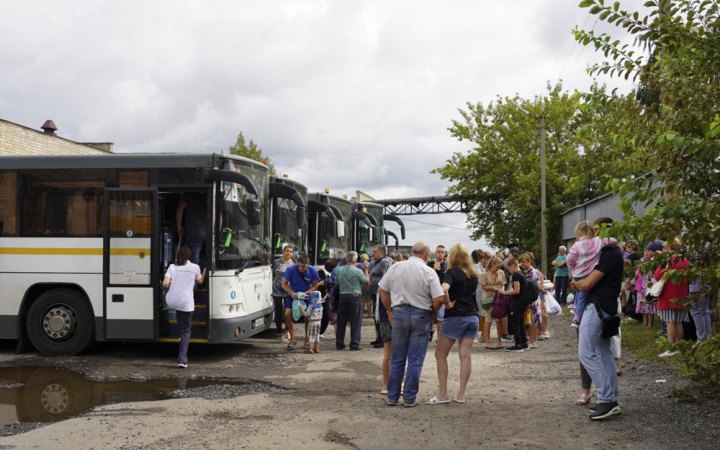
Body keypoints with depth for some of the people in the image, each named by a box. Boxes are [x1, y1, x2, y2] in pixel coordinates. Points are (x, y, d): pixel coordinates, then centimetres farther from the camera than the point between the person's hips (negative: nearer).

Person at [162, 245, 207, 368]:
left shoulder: (172, 267, 1)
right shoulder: (194, 267, -2)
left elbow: (165, 284, -7)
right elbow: (200, 281, 15)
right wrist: (205, 270, 30)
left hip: (171, 301, 2)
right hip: (186, 303, -2)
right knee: (186, 331, 7)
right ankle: (182, 360, -1)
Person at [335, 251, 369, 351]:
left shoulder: (339, 270, 3)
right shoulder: (357, 271, -12)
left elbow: (337, 282, 13)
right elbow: (367, 282, -5)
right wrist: (366, 271, 5)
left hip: (343, 296, 4)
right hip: (355, 297, -4)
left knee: (341, 321, 11)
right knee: (355, 322, 1)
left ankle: (339, 344, 15)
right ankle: (354, 344, -1)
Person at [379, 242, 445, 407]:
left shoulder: (396, 267, 1)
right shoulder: (429, 272, -8)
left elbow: (382, 290, 6)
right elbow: (439, 299, -13)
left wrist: (389, 310, 15)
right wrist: (431, 311, 6)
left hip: (399, 312, 3)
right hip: (420, 315, -3)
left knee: (397, 359, 12)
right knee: (415, 360, 6)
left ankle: (392, 396, 17)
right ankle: (410, 398, 10)